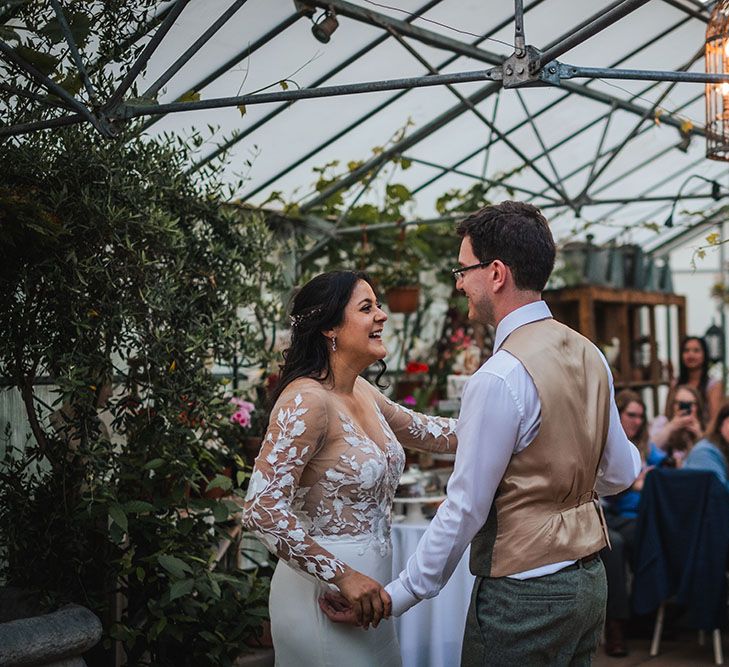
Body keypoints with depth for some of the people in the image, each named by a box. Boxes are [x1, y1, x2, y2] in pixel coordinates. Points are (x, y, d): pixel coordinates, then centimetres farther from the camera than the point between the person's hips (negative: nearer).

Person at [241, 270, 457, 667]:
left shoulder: (362, 393, 5)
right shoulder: (307, 400, -20)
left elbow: (422, 431, 21)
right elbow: (261, 510, -25)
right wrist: (343, 576, -24)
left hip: (365, 585, 9)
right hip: (324, 593, -8)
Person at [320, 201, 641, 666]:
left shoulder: (499, 379, -22)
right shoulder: (590, 355, 4)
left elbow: (465, 510, -19)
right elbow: (620, 474, 11)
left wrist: (395, 598, -11)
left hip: (524, 594, -8)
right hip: (590, 581, 9)